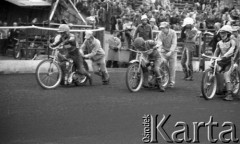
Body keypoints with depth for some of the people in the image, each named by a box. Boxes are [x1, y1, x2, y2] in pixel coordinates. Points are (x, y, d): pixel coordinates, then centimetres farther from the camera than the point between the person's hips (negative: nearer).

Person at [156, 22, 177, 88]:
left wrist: (170, 51, -32)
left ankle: (172, 82, 4)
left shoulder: (173, 33, -15)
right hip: (164, 51, 2)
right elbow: (159, 42, -17)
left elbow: (174, 43, -21)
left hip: (172, 51, -2)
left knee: (172, 67, -3)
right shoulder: (160, 34, -8)